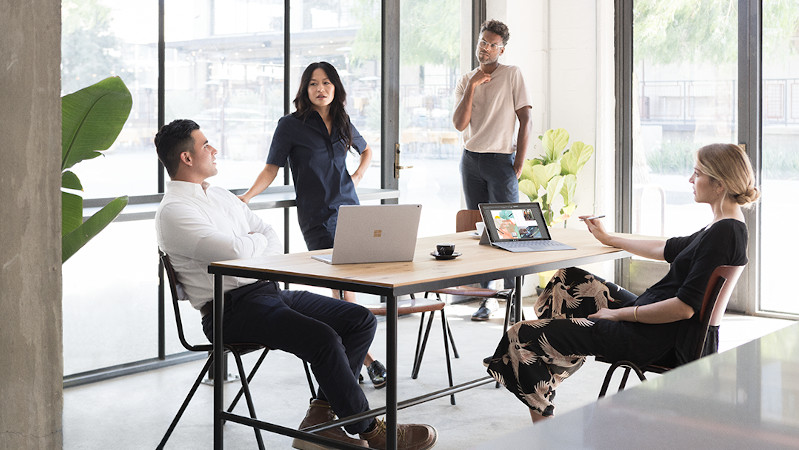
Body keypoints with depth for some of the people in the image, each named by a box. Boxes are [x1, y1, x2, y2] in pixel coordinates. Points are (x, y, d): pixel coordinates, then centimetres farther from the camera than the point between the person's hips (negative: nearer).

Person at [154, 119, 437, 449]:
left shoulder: (221, 196, 21)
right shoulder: (173, 212, -9)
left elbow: (271, 237, 17)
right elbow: (235, 251, -21)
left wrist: (250, 244, -5)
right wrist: (257, 240, 1)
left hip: (267, 289, 9)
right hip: (232, 307, -9)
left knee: (362, 320, -3)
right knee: (323, 338, -28)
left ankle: (320, 417, -4)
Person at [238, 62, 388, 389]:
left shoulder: (342, 124, 12)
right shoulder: (291, 126, -2)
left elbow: (366, 150, 31)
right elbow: (271, 168, -3)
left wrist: (357, 177, 14)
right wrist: (245, 197, -16)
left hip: (349, 209, 5)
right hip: (317, 215, -5)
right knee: (341, 288, -10)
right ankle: (365, 359, -8)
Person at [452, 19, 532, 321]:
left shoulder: (512, 75, -1)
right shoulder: (465, 81, 10)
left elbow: (525, 121, -4)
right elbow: (459, 124, -3)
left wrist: (519, 164, -10)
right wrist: (471, 86, -10)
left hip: (501, 160, -4)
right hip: (470, 160, 4)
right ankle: (487, 298, 12)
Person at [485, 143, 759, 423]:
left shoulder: (724, 233, -21)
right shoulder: (726, 227, 9)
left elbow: (684, 307, -25)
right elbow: (669, 250, 25)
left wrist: (618, 314, -16)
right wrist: (610, 239, 32)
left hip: (655, 338, -10)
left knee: (524, 336, -11)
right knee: (569, 280, 21)